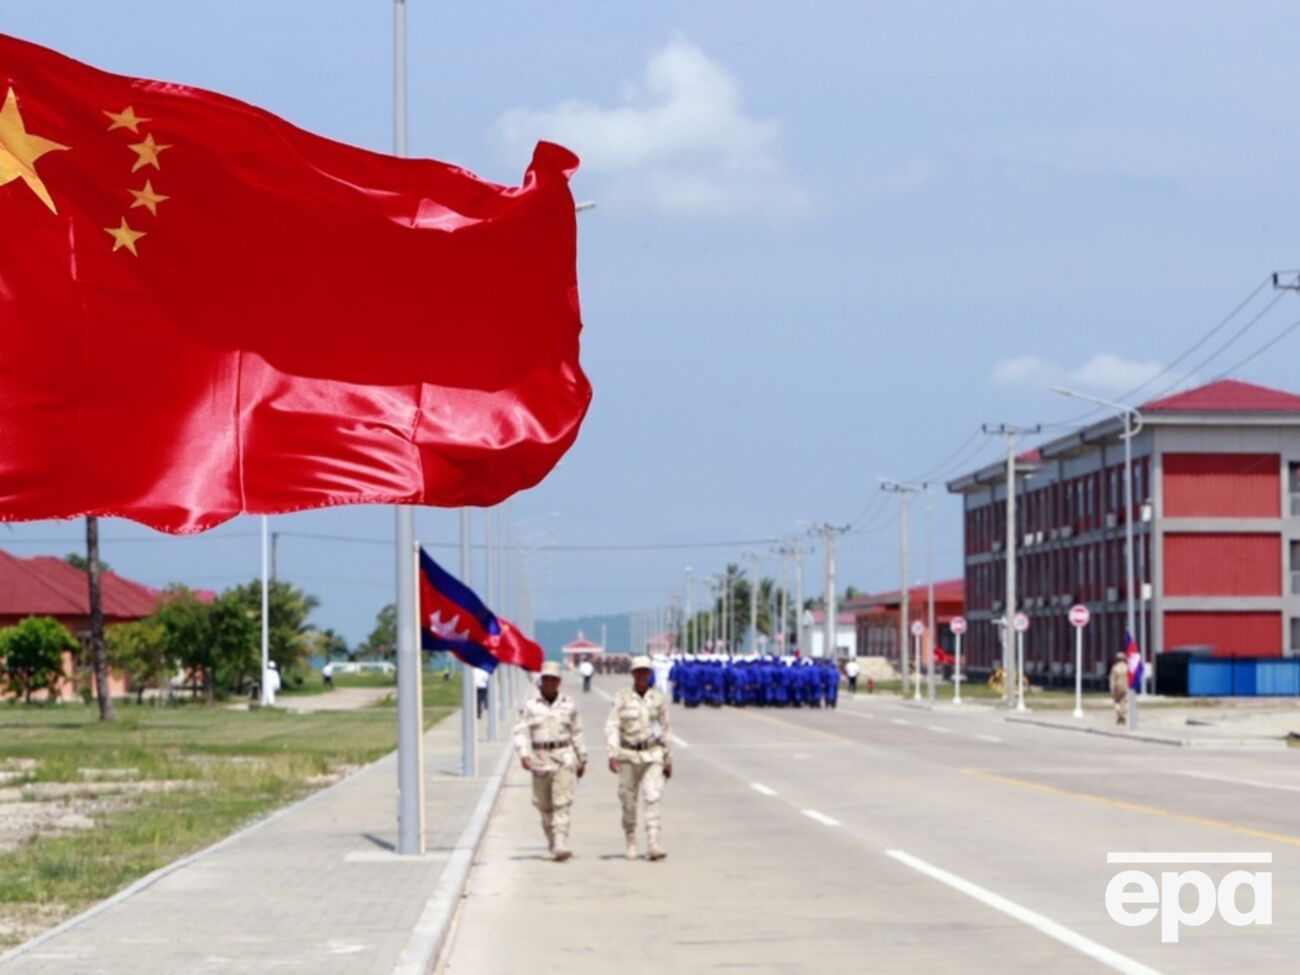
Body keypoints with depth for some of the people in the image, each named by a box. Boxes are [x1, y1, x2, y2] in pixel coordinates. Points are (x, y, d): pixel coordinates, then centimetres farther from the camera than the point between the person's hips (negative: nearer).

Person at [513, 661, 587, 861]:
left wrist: (582, 759, 17)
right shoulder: (530, 705, 2)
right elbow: (521, 732, -3)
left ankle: (561, 846, -18)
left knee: (562, 803, -12)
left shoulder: (568, 704, 8)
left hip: (565, 757, -1)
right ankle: (552, 844, 24)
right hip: (540, 759, 1)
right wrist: (524, 754, -19)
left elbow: (577, 733, 15)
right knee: (544, 805, 8)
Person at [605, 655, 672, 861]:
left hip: (652, 754, 1)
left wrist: (668, 759, 12)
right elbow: (612, 726, -7)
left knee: (653, 797, -13)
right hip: (628, 754, 0)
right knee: (628, 801, 6)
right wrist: (613, 754, -19)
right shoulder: (622, 698, -3)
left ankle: (652, 845, -18)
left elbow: (665, 729, 10)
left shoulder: (658, 697, 3)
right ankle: (631, 843, 24)